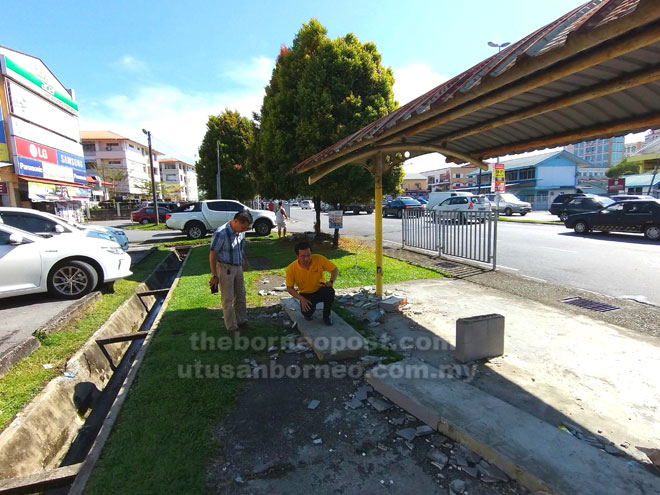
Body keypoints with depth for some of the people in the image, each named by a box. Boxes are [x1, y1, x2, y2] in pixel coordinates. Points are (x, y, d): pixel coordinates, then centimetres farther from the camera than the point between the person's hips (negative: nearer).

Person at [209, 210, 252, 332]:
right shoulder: (221, 233, -24)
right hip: (225, 268, -7)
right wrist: (214, 275, -15)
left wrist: (245, 262, 24)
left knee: (241, 296, 16)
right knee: (228, 299, 5)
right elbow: (212, 255, -18)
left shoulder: (241, 231, -3)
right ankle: (232, 327, 17)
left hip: (238, 267, 7)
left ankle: (242, 321, 31)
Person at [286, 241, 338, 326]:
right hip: (306, 294, 0)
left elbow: (335, 269, -10)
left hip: (320, 290, 1)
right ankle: (307, 314, 13)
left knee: (330, 291, -32)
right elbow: (289, 288, -12)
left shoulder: (319, 259, -22)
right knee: (307, 311, -27)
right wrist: (302, 299, -25)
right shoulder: (291, 269, -22)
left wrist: (331, 281, -27)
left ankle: (326, 316, -6)